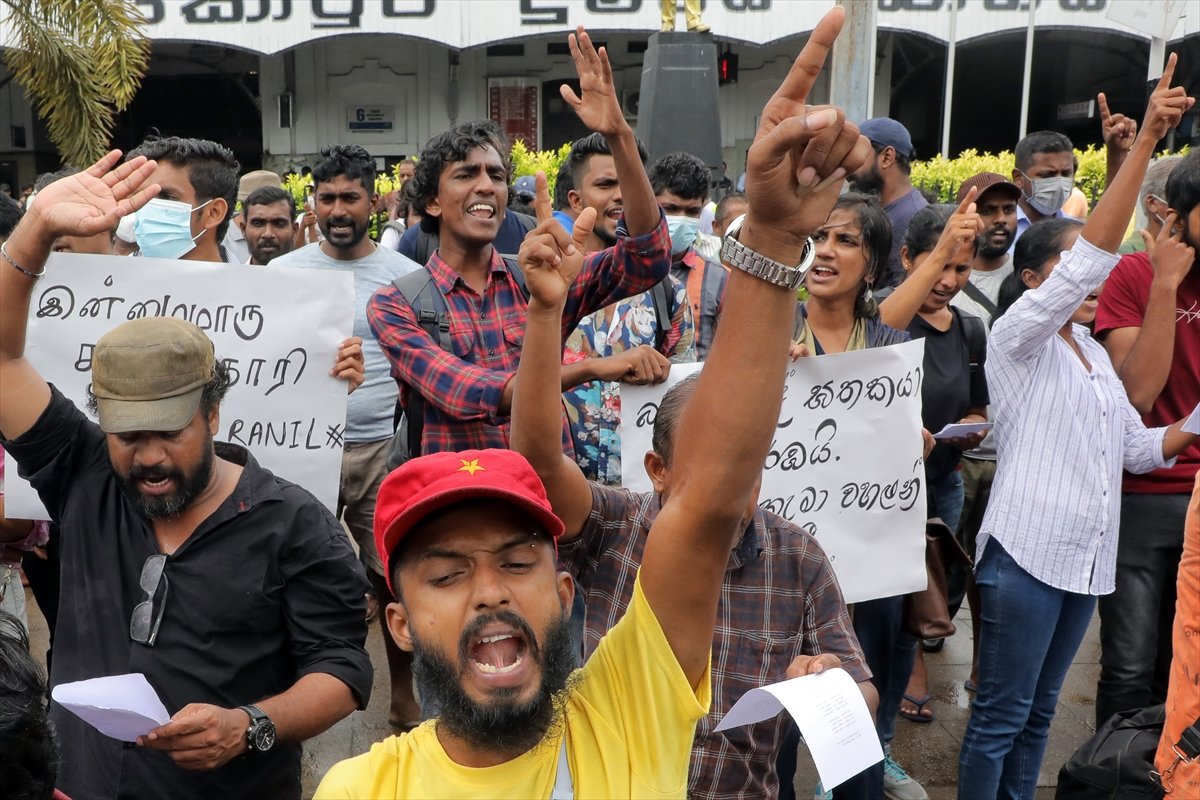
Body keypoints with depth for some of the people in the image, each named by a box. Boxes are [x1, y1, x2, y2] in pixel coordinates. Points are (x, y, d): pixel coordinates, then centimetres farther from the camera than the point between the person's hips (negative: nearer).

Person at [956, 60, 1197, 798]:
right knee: (1000, 715, 0)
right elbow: (1089, 257, -22)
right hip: (1026, 551, -7)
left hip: (1088, 556, 8)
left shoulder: (1094, 351, 15)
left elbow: (1136, 445, 16)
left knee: (1040, 711, 16)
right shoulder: (1019, 337, -8)